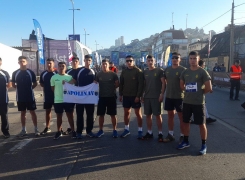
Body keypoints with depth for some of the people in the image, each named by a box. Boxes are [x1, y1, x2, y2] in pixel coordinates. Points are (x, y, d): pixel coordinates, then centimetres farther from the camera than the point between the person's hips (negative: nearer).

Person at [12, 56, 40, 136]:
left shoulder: (31, 72, -1)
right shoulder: (15, 73, 1)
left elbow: (35, 84, 6)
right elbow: (13, 84, 9)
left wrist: (29, 88, -1)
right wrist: (20, 88, 2)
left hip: (30, 96, -1)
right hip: (20, 97, 2)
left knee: (32, 112, 4)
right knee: (22, 113, 10)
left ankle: (36, 129, 11)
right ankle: (24, 130, 20)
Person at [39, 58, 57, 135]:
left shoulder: (57, 73, -7)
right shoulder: (43, 74, 5)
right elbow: (41, 84, 14)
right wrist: (47, 86, 0)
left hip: (56, 95, -4)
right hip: (47, 95, 4)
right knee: (47, 111, 11)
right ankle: (47, 128, 22)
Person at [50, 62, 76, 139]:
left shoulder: (69, 77, -2)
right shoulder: (54, 77, 0)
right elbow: (52, 88, 8)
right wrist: (58, 94, 5)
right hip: (58, 100, 1)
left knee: (70, 116, 7)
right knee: (59, 116, 12)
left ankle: (73, 131, 17)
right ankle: (59, 131, 24)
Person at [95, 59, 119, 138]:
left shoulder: (113, 74, -2)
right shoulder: (99, 74, 4)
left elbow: (117, 84, 2)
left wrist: (111, 88, -5)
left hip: (111, 97, -2)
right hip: (101, 97, 2)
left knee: (113, 114, 5)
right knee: (101, 114, 8)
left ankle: (114, 130, 16)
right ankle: (101, 130, 20)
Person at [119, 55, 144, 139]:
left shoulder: (138, 71, -8)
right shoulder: (124, 71, 8)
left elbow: (141, 84, -12)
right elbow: (121, 83, 11)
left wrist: (138, 96, -17)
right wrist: (120, 94, 6)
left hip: (135, 96, -5)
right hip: (126, 96, 5)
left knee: (138, 113, 3)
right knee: (126, 112, 11)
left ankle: (140, 130, 11)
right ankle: (126, 129, 24)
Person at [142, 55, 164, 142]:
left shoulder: (159, 70, -2)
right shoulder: (145, 72, 11)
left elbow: (163, 83, -6)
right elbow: (144, 84, 15)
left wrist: (162, 93, -15)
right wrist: (142, 95, 8)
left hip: (156, 97, -5)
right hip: (147, 97, 5)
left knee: (158, 115, -1)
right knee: (148, 115, 9)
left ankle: (160, 133, 8)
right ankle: (149, 132, 19)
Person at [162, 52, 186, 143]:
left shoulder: (183, 70, -8)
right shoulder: (167, 69, 8)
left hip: (179, 97, -5)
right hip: (169, 96, 5)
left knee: (181, 117, 4)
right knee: (170, 115, 12)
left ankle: (182, 136, 14)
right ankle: (170, 134, 24)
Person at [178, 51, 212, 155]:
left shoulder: (202, 72, -9)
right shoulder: (185, 72, 6)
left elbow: (209, 88, -10)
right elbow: (181, 84, 20)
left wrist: (200, 93, 0)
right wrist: (188, 91, 9)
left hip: (198, 103, -5)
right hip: (186, 102, 5)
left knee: (201, 124, 3)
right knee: (185, 122, 13)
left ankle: (204, 145, 15)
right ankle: (186, 141, 29)